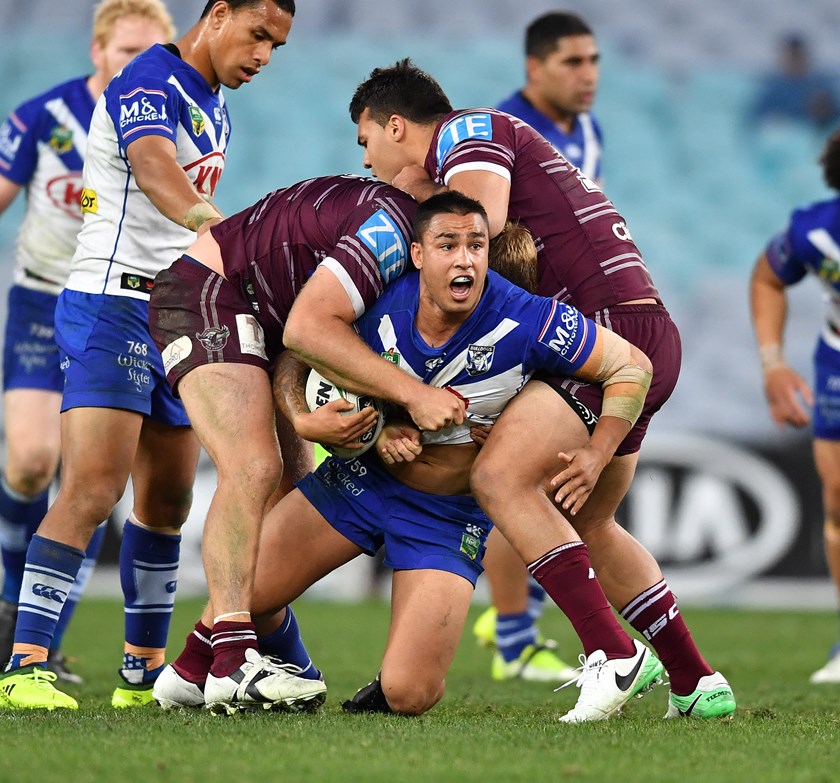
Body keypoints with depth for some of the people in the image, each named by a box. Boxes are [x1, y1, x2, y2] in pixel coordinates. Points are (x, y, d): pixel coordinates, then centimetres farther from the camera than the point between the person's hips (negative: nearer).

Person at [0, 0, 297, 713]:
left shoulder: (214, 109, 16)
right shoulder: (147, 86, -14)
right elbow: (154, 167, -34)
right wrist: (214, 225, -51)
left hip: (177, 317, 9)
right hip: (112, 302, -9)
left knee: (169, 500, 11)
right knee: (93, 489, -19)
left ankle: (145, 669, 21)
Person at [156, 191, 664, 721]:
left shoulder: (528, 322, -26)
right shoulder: (376, 305, -19)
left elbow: (632, 366, -15)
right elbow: (297, 357, 0)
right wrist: (303, 419, -20)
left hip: (451, 513, -3)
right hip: (365, 475, 3)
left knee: (408, 696, -16)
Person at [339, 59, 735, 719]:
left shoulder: (466, 129, 0)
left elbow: (484, 216, -21)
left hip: (613, 319, -10)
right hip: (652, 341, 10)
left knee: (500, 476, -17)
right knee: (585, 523, 18)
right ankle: (696, 683, 18)